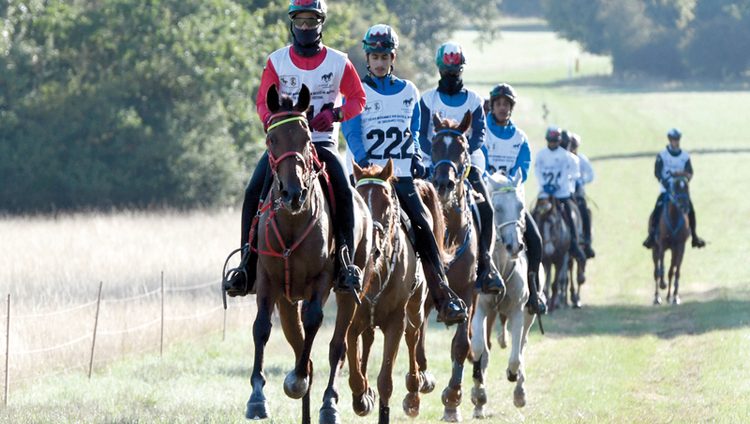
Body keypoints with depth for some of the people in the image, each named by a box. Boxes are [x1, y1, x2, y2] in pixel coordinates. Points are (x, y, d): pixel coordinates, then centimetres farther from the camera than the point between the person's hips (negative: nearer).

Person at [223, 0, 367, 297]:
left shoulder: (338, 62, 2)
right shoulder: (277, 61, 3)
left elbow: (358, 99, 6)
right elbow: (262, 101, 1)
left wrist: (336, 114, -13)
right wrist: (272, 120, -21)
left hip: (322, 141, -1)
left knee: (343, 192, -25)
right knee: (254, 192, -19)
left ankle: (345, 262, -18)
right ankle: (248, 265, -16)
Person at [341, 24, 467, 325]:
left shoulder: (409, 92, 15)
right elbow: (351, 131, -4)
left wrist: (416, 159, 4)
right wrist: (364, 162, -20)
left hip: (402, 175, 2)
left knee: (424, 229, -10)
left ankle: (444, 298, -14)